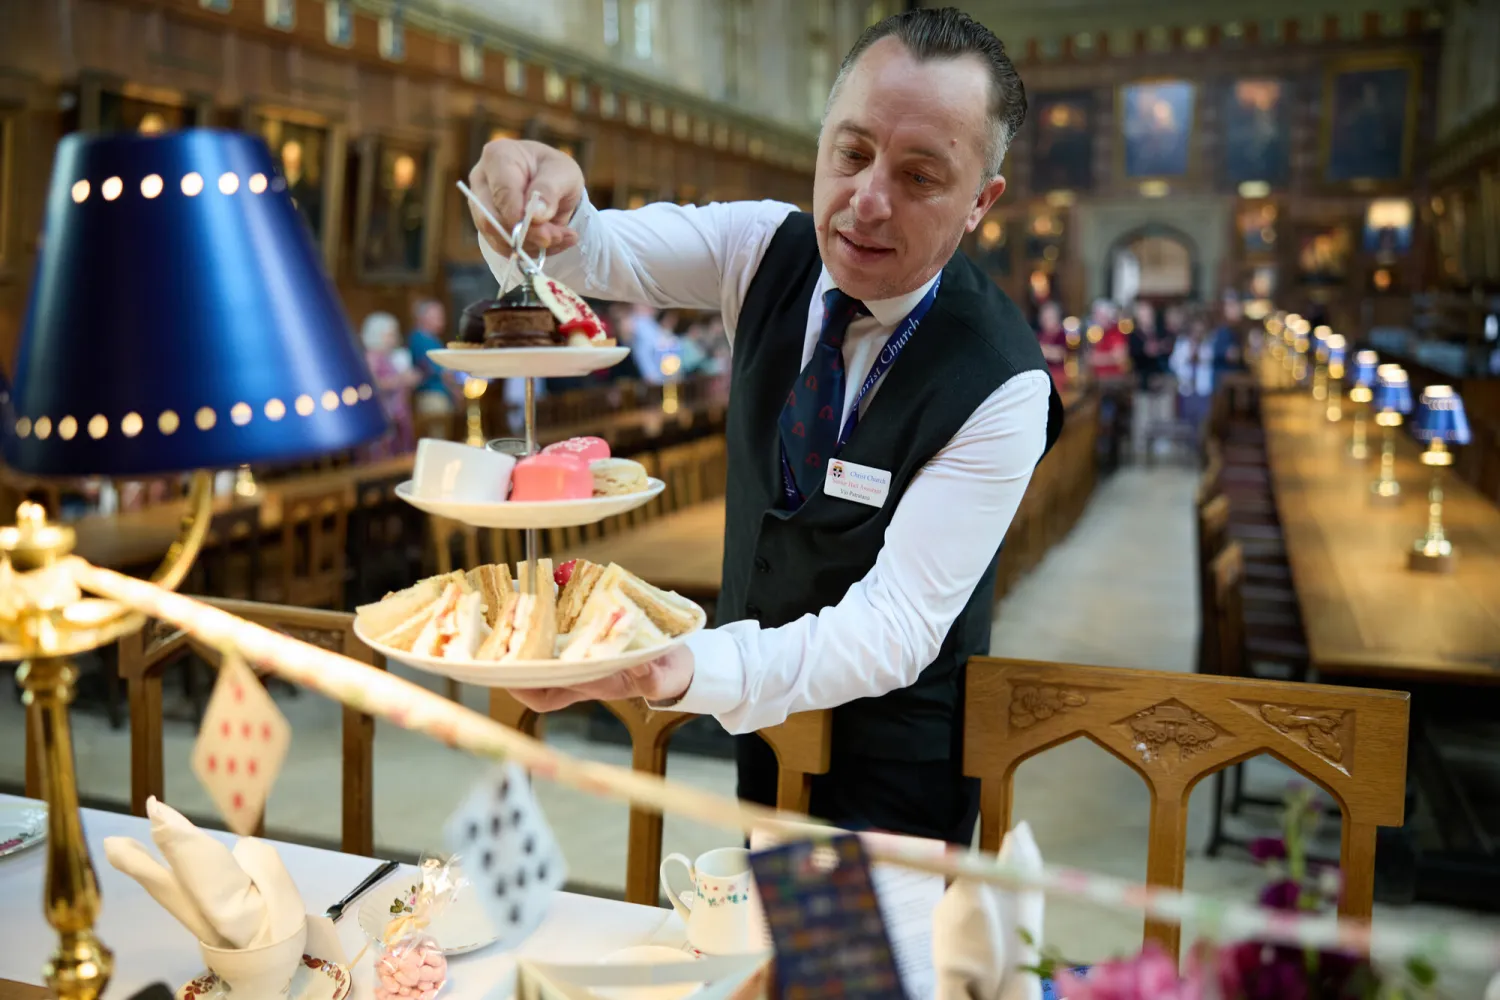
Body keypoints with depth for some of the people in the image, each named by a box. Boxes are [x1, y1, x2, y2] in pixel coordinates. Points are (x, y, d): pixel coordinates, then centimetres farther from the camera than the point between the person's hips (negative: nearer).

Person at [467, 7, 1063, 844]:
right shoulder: (772, 251, -11)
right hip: (761, 721, 5)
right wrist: (540, 206, -38)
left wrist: (683, 671, -44)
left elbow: (894, 629, -29)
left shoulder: (1004, 389, -26)